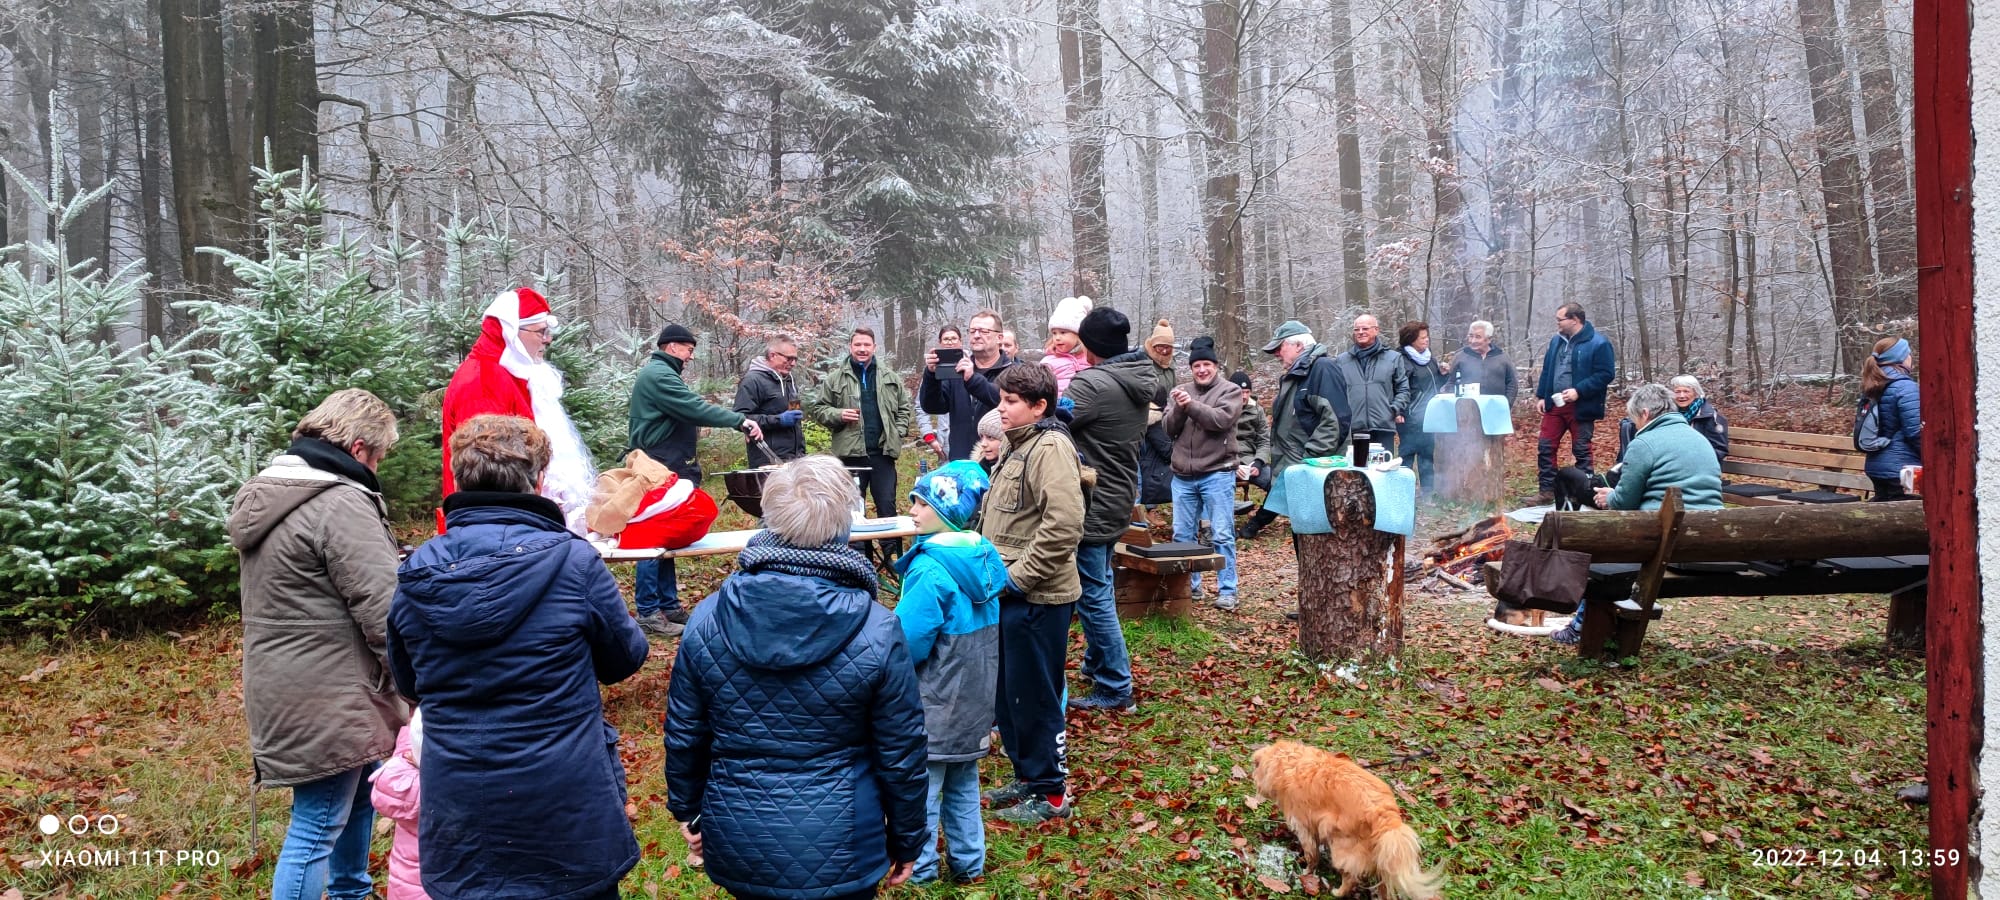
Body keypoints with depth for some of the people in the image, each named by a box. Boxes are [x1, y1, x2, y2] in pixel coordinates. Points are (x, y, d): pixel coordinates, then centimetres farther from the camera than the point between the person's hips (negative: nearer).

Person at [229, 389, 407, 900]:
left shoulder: (266, 496, 12)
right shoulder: (341, 504, -20)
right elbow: (384, 610, -22)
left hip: (286, 686, 10)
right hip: (325, 698, -10)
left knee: (359, 794, 26)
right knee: (317, 827, -2)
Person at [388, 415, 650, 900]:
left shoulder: (415, 574, -5)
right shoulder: (573, 560, -17)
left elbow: (409, 686, 10)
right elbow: (626, 658, -1)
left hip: (460, 825, 3)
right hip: (570, 814, -3)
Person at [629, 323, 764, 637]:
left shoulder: (660, 374, 20)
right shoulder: (659, 376, -14)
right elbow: (696, 408, -22)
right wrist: (741, 421, -22)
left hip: (669, 468, 11)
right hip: (659, 470, -11)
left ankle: (669, 606, 19)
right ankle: (648, 613, -5)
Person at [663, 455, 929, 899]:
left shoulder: (707, 620, -11)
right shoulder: (877, 631, -17)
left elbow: (683, 735, 0)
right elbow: (901, 753, -8)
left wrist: (687, 808, 18)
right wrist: (907, 840, 6)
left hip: (737, 843, 3)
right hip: (840, 848, -2)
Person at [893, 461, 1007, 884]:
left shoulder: (931, 570, -24)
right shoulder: (984, 557, 1)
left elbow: (907, 642, -22)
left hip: (936, 705, -8)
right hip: (975, 696, 8)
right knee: (964, 783, 19)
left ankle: (917, 871, 17)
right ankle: (968, 863, 29)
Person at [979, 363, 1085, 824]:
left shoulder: (1050, 448, -17)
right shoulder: (1021, 446, 14)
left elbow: (1063, 526, -27)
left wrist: (1017, 578, -21)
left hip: (1035, 597, -10)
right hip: (1011, 595, 10)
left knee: (1034, 696, 1)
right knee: (1007, 692, 18)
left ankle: (1051, 793, 15)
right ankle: (1027, 775, 33)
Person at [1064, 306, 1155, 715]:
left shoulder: (1092, 384, -22)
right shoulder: (1139, 382, 7)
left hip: (1092, 505, -10)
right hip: (1118, 498, 10)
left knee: (1094, 596, -2)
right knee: (1100, 588, 23)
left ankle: (1115, 689, 4)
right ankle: (1097, 665, 37)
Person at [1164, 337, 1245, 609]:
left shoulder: (1230, 390, 0)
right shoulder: (1179, 392, 11)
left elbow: (1222, 420, -16)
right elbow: (1169, 429, 4)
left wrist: (1192, 405, -20)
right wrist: (1179, 409, -14)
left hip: (1217, 474, -4)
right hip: (1183, 476, 4)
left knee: (1221, 535, -3)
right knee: (1182, 534, 10)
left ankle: (1227, 590, 3)